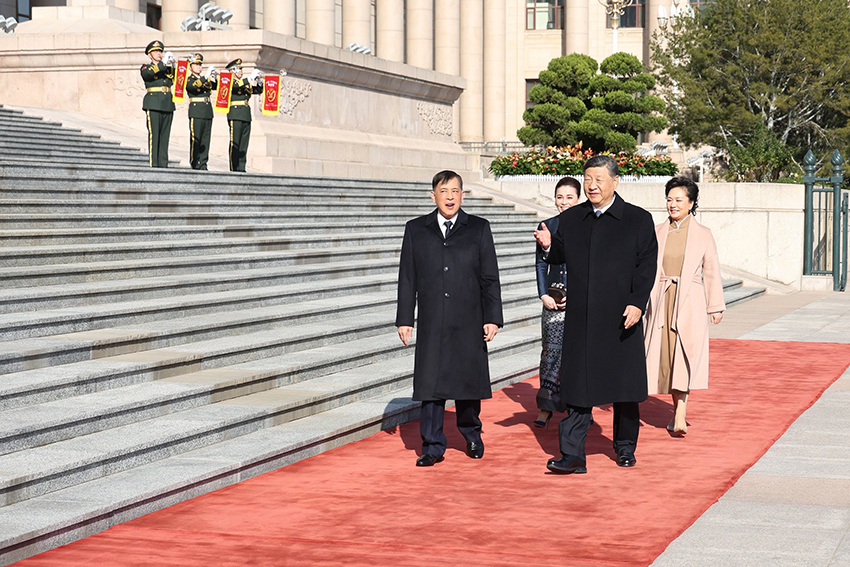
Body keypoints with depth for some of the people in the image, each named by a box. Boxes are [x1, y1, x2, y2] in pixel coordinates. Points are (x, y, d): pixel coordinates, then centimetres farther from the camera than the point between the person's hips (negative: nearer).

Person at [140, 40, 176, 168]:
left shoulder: (168, 68, 19)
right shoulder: (145, 68, 8)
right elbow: (148, 73, -15)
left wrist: (172, 64, -13)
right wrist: (163, 63, -23)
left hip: (168, 104, 4)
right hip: (153, 104, -4)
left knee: (165, 134, 3)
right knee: (154, 134, -9)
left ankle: (163, 163, 4)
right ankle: (153, 163, -10)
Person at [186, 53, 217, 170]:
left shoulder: (206, 80, 18)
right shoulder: (188, 79, 2)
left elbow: (216, 86, 8)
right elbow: (193, 86, -19)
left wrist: (213, 77, -10)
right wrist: (206, 76, -24)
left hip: (207, 111, 6)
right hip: (196, 111, -6)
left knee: (206, 138, 4)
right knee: (195, 138, -7)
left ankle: (203, 164, 6)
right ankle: (195, 164, -5)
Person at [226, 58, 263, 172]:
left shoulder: (245, 84, 22)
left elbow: (258, 90, 19)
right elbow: (236, 85, -20)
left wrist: (259, 81, 0)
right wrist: (250, 79, -27)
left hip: (246, 116, 7)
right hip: (235, 115, -7)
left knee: (244, 143, 4)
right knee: (235, 142, -7)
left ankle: (241, 167, 5)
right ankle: (234, 168, -8)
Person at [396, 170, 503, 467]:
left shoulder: (479, 228, 6)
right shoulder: (416, 229, 8)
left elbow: (490, 278, 5)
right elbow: (407, 278, 8)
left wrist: (492, 318, -2)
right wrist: (404, 319, 3)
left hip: (468, 321, 0)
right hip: (431, 323, 0)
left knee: (469, 379, 6)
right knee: (431, 383, -1)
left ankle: (471, 434, 29)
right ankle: (432, 446, 7)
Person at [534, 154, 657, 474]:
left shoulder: (638, 220, 1)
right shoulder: (570, 220, 9)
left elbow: (647, 265, -3)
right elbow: (562, 257, 15)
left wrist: (637, 303, -15)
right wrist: (549, 246, -8)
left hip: (622, 317, -2)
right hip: (580, 319, 2)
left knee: (625, 384, 9)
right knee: (578, 385, -2)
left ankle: (625, 447, 26)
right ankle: (573, 456, -2)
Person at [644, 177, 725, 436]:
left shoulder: (703, 234, 3)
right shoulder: (657, 232, 9)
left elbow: (711, 271, 7)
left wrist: (715, 306, 8)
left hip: (690, 301, -3)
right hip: (661, 301, 3)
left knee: (685, 355, -13)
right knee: (665, 354, 4)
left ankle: (679, 416, -18)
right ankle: (678, 412, 16)